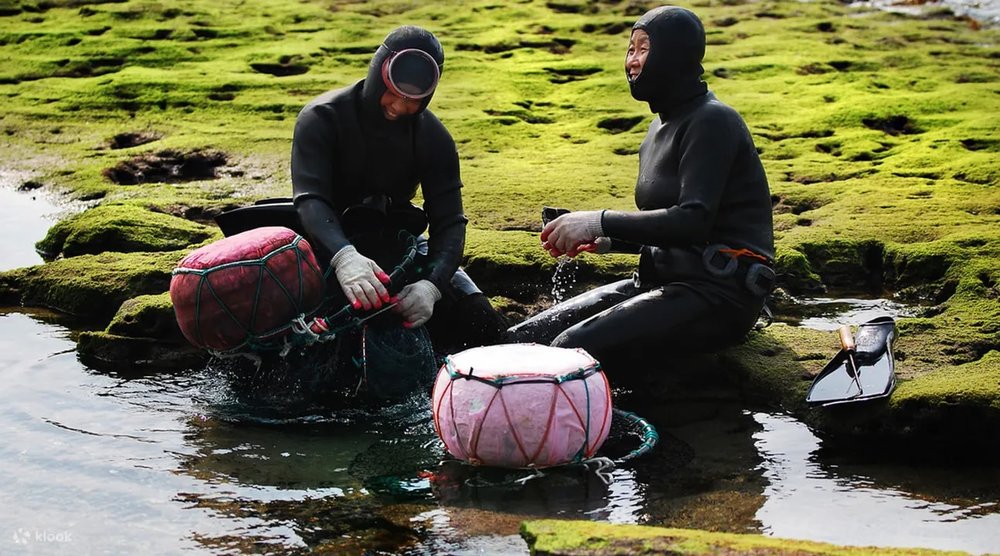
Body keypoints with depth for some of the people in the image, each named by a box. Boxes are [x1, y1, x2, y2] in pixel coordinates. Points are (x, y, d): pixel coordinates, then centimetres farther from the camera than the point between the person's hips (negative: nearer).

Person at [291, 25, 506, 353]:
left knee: (483, 327, -12)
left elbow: (449, 221, -11)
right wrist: (344, 257, -51)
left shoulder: (434, 138, -3)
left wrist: (431, 284, -33)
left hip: (396, 243, 4)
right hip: (329, 243, -3)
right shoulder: (322, 118, -15)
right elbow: (310, 199, -29)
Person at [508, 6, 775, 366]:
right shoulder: (661, 126, 18)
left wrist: (600, 221, -19)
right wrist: (604, 241, 5)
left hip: (719, 295, -9)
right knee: (522, 338, -7)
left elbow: (693, 221, -22)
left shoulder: (712, 122, -10)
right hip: (666, 280, 9)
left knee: (572, 348, -30)